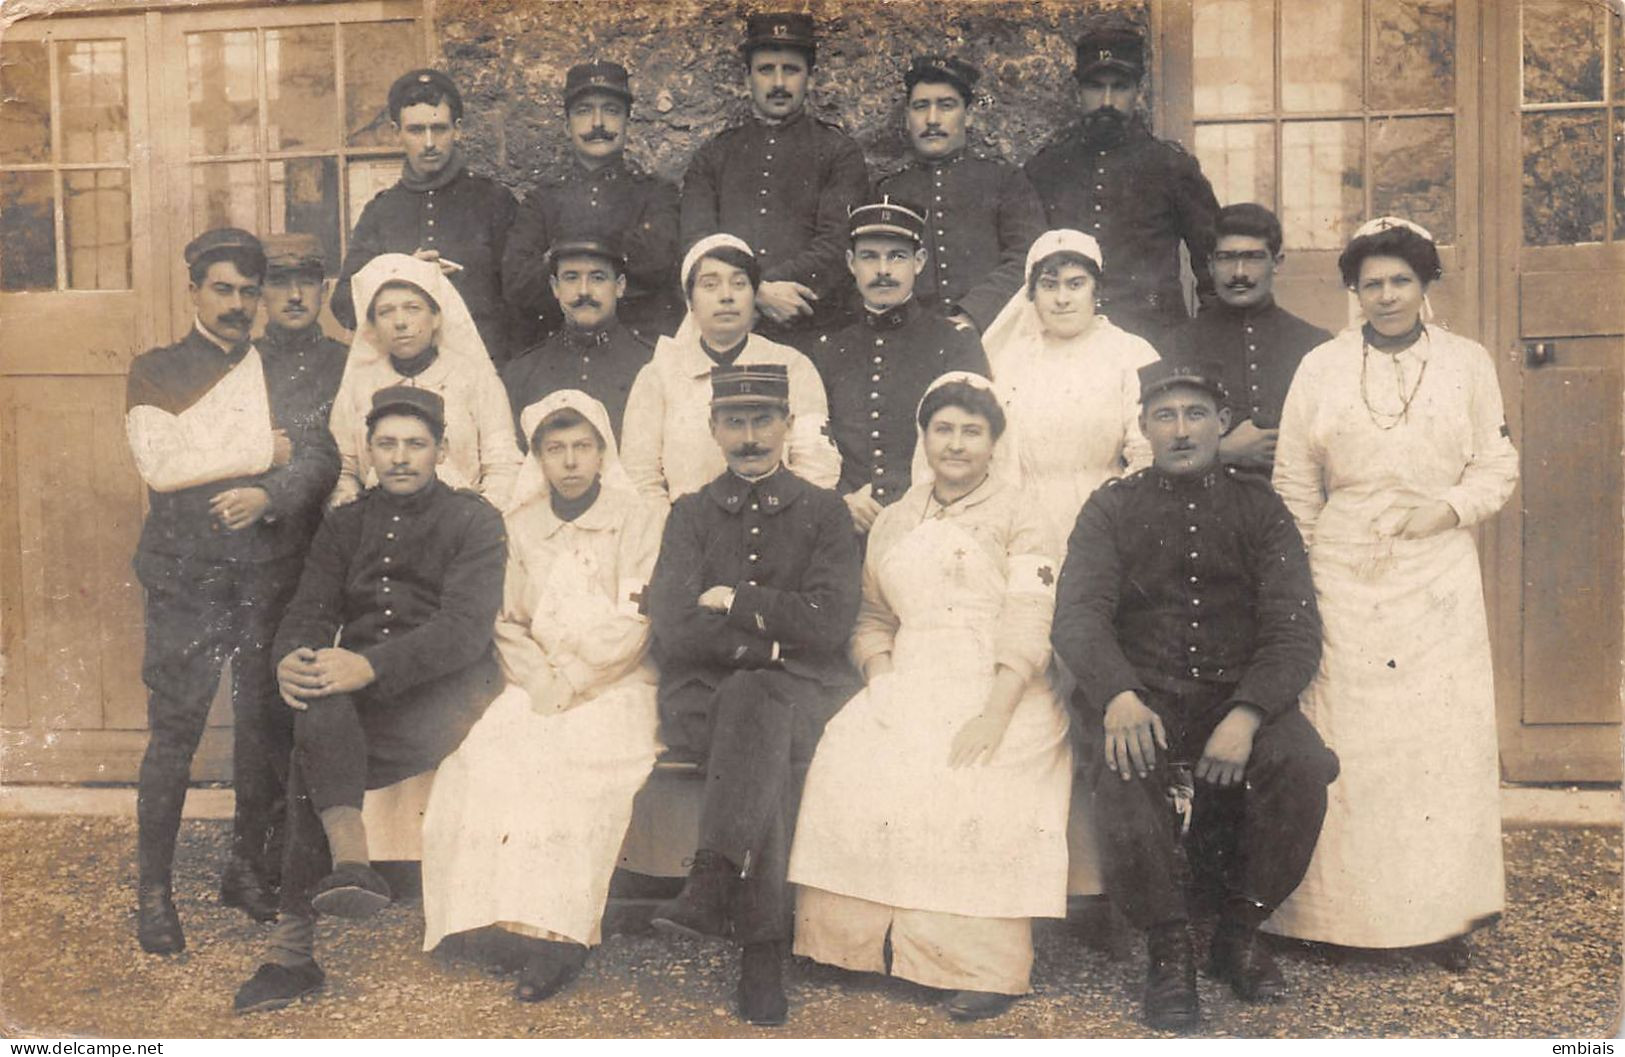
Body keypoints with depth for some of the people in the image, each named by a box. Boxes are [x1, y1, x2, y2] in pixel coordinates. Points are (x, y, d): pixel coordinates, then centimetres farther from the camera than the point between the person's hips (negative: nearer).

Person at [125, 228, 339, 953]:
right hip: (186, 581, -2)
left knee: (265, 730, 6)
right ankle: (154, 894, 8)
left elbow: (322, 458, 0)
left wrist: (268, 494, -18)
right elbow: (161, 463, -9)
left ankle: (247, 870, 22)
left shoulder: (284, 374, 13)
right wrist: (265, 448, -6)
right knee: (173, 735, -3)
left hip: (269, 579, 2)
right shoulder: (155, 373, 7)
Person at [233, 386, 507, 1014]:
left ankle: (293, 949, -22)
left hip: (447, 685, -4)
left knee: (309, 760, -27)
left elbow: (465, 627, -11)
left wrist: (372, 666, -26)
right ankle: (349, 860, -38)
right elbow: (309, 613, 8)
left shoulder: (474, 521, 5)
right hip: (355, 692, 4)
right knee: (319, 695, -31)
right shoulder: (345, 526, 21)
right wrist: (290, 660, -18)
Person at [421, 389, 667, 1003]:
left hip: (614, 689, -3)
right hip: (534, 688, 3)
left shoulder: (643, 521, 6)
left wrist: (567, 683, -10)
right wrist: (538, 680, -6)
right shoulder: (521, 527, 18)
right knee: (486, 756, -26)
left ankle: (554, 931, -29)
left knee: (576, 756, -33)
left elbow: (634, 628, -2)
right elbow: (506, 624, 13)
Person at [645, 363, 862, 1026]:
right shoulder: (692, 513, 13)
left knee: (755, 702, -36)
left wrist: (733, 599, -4)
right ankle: (762, 946, -31)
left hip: (803, 687, 0)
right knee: (773, 750, -33)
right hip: (704, 695, 1)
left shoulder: (824, 512, 10)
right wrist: (773, 633, -9)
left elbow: (828, 623, -5)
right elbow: (673, 629, -2)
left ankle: (712, 884, -39)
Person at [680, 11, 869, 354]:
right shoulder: (711, 158, 16)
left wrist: (766, 286, -12)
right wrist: (760, 293, -12)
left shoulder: (840, 153, 10)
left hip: (816, 336, -1)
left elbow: (837, 243, -3)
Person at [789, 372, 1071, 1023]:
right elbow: (874, 616, 20)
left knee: (970, 783, -32)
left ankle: (987, 965, -21)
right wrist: (880, 682, -1)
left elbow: (1027, 631, -5)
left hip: (998, 692, -4)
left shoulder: (1019, 520, 6)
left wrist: (995, 714, -19)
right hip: (908, 687, 4)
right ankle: (864, 939, -9)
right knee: (849, 764, -24)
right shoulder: (893, 522, 21)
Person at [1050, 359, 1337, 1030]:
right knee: (1124, 768, -33)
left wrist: (1246, 714, -19)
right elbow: (1077, 614, -3)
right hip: (1142, 692, -1)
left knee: (1304, 765, -28)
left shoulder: (1258, 507, 11)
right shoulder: (1112, 508, 10)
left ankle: (1239, 934, -4)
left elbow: (1295, 628, 0)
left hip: (1240, 692, 1)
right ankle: (1168, 950, -12)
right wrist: (1118, 695, -25)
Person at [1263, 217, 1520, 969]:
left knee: (1444, 735, 0)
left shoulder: (1468, 363, 8)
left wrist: (1449, 508, -10)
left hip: (1439, 577, 1)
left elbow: (1498, 466, 10)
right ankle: (1340, 912, 8)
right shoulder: (1320, 369, 6)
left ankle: (1443, 913, 12)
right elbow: (1294, 487, 6)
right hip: (1344, 581, -1)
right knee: (1345, 739, -1)